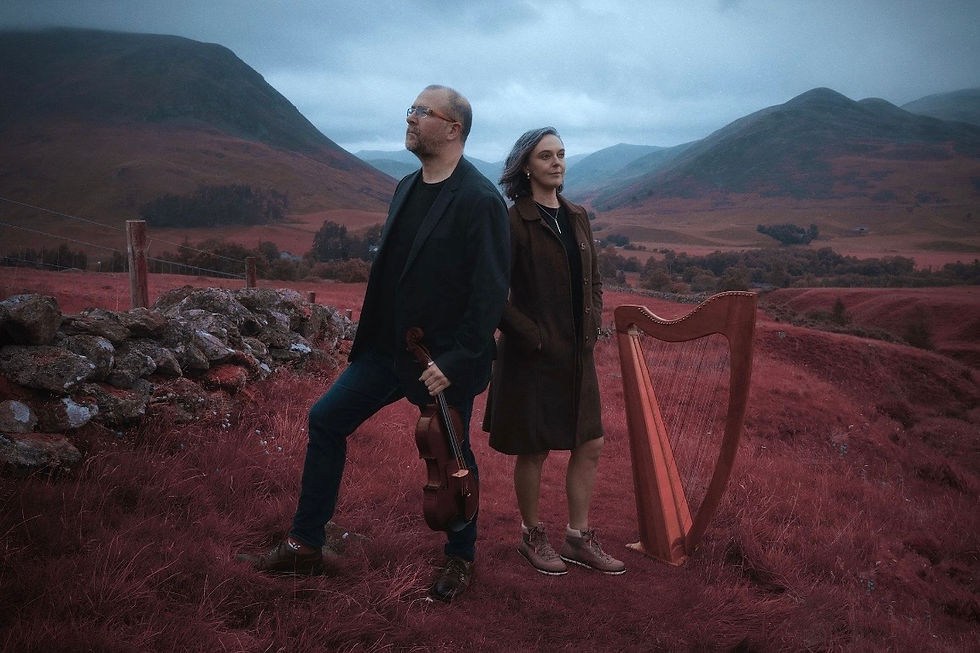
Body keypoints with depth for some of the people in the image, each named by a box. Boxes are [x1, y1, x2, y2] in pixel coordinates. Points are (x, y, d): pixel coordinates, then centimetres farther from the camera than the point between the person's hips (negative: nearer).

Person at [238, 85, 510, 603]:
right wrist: (371, 336, 14)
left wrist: (455, 361, -22)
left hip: (446, 360, -8)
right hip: (390, 348, 8)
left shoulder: (479, 200, -17)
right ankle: (305, 546, 19)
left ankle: (460, 559, 32)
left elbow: (490, 292, -20)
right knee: (326, 420, 6)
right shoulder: (407, 190, 9)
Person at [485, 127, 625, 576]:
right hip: (532, 357, -7)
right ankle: (532, 537, 24)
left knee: (589, 447, 10)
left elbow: (594, 281, 17)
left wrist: (592, 327, 3)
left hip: (578, 356, 7)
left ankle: (578, 538, 23)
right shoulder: (513, 223, -11)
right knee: (534, 451, 6)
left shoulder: (577, 218, 10)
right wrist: (533, 337, -17)